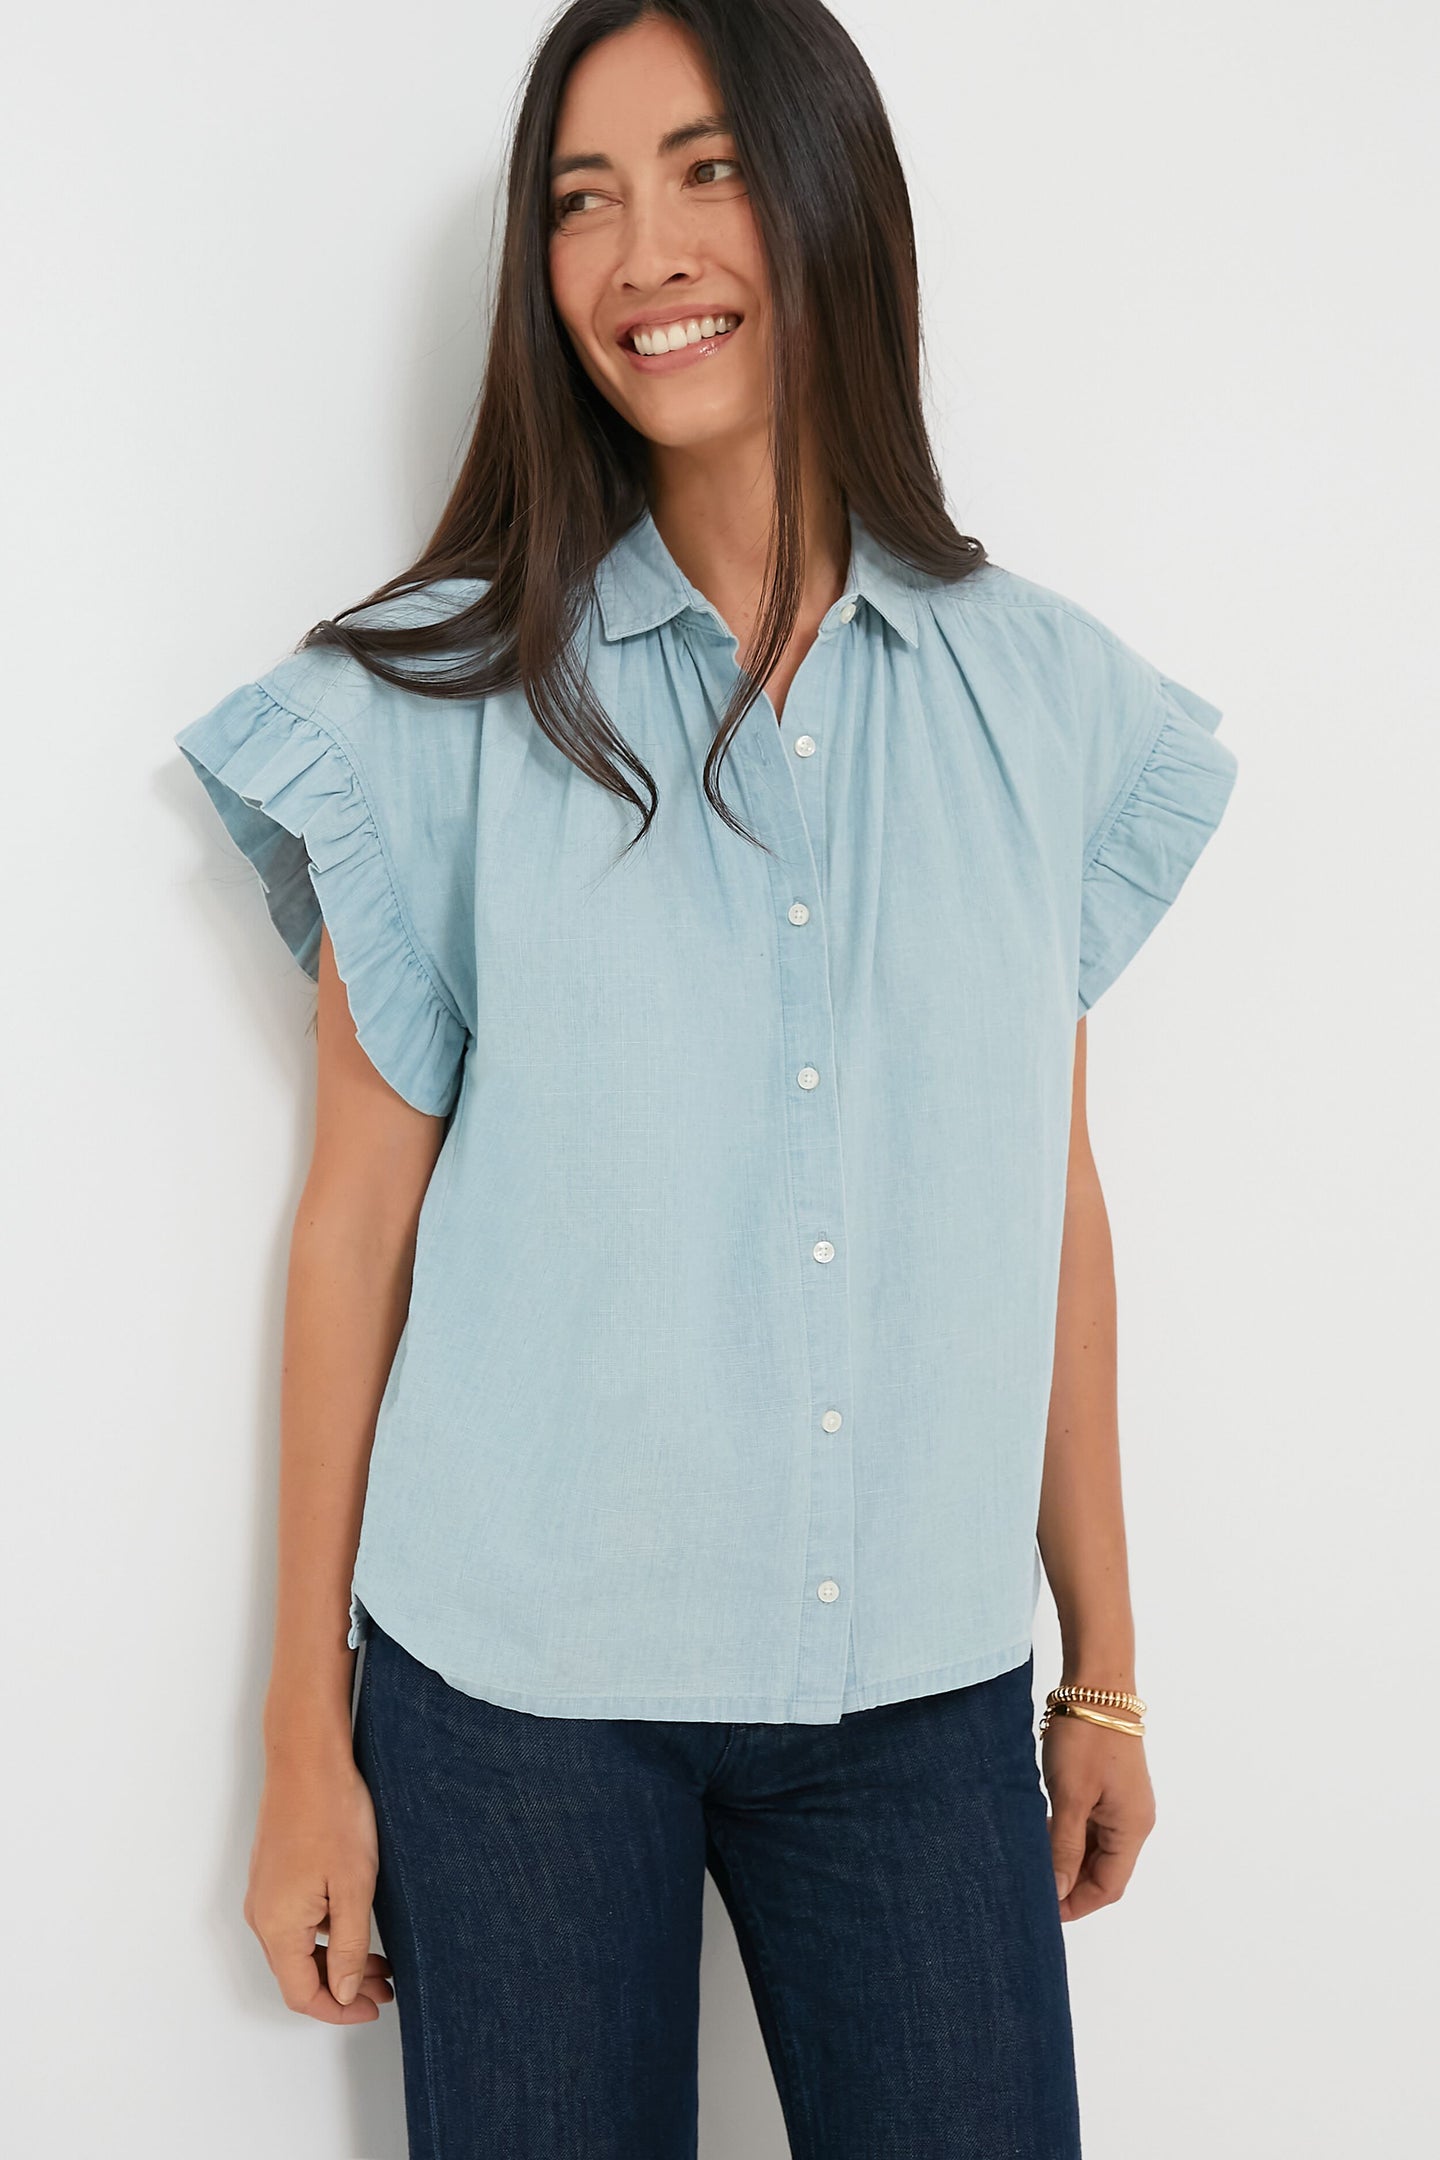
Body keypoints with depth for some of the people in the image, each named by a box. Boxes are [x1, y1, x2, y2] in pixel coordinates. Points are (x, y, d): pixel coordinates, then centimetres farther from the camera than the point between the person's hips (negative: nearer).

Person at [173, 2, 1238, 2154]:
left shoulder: (1042, 698, 2)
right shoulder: (455, 702, -4)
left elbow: (1054, 1196, 6)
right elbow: (358, 1222, -3)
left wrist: (1104, 1668, 10)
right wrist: (309, 1740, -1)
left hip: (924, 1689, 2)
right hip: (518, 1690, -1)